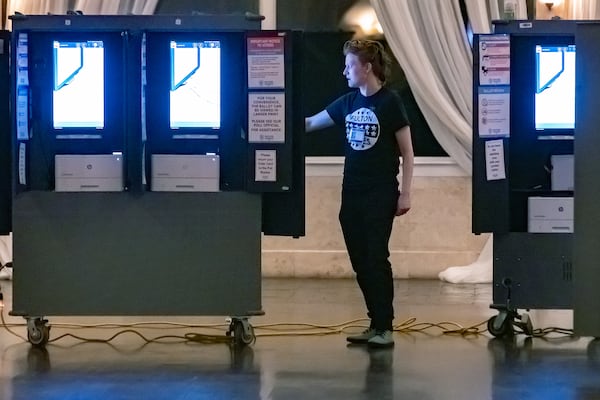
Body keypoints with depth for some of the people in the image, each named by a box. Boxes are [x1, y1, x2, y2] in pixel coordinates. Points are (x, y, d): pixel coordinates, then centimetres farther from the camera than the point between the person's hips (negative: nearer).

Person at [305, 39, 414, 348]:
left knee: (376, 259, -8)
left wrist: (405, 193, -10)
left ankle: (385, 327, -3)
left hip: (381, 195, -6)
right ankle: (375, 323, 13)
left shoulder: (390, 102, -7)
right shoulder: (348, 102, 9)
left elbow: (407, 151, -6)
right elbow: (309, 124, 17)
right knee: (360, 261, 5)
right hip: (352, 194, 6)